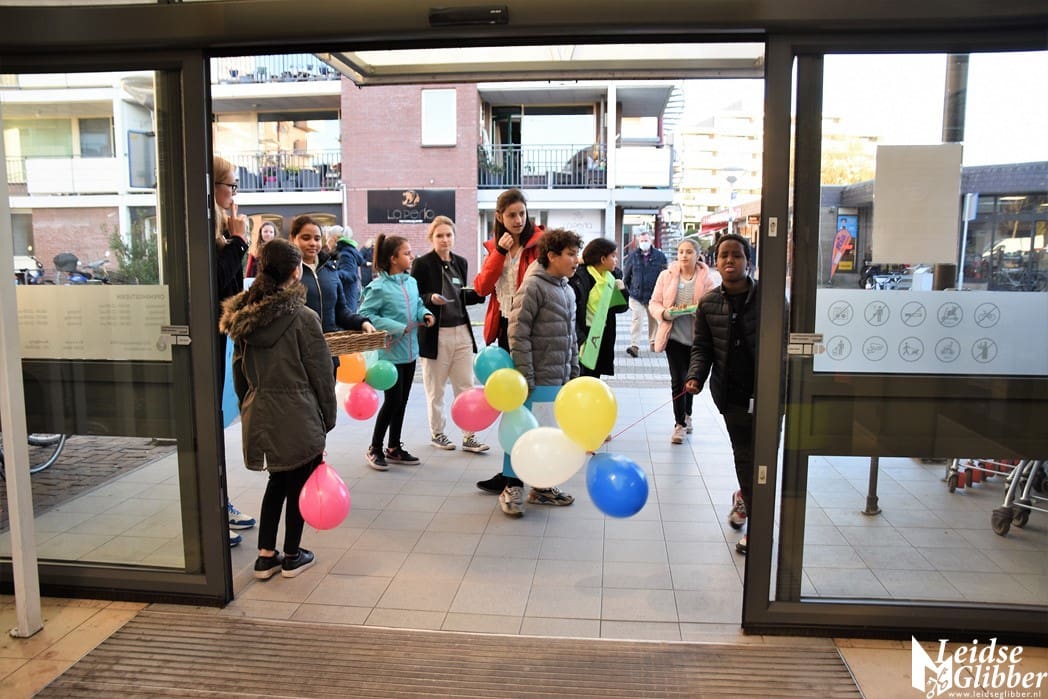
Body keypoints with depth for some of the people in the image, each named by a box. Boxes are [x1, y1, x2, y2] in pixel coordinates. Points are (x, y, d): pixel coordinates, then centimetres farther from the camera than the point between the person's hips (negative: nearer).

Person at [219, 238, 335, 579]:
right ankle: (292, 557, 23)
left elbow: (239, 371, 11)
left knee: (277, 481, 20)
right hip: (298, 417, -6)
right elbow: (321, 373, -11)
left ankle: (265, 557, 23)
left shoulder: (243, 317, 3)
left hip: (259, 414, 6)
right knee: (299, 484, 11)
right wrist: (328, 417, 0)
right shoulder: (302, 317, -15)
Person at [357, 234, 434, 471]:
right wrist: (396, 328, -20)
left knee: (402, 401, 14)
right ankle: (374, 449, 15)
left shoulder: (411, 282, 4)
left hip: (409, 351, 7)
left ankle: (394, 448, 27)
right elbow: (365, 314, -15)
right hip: (391, 352, -7)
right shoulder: (378, 287, -15)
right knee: (392, 400, -3)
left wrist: (425, 314, -4)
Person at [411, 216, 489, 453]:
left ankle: (469, 436, 13)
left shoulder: (461, 262, 10)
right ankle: (437, 433, 23)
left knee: (466, 387, 6)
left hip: (462, 332, 5)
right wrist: (431, 298, -25)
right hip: (435, 334, -5)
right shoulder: (422, 264, -7)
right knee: (436, 390, 8)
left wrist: (481, 293, 1)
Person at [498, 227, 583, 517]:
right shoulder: (533, 286, -12)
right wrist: (525, 378, -18)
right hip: (538, 380, -8)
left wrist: (574, 372, 16)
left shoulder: (567, 290, 14)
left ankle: (542, 486, 27)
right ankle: (512, 487, 14)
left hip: (560, 380, 8)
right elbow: (518, 333, -16)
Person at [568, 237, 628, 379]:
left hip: (602, 337, 7)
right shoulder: (580, 278, -15)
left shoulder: (612, 276, 7)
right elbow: (571, 314, -18)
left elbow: (620, 308, 14)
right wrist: (581, 340, -24)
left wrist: (621, 291, -5)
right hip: (585, 336, -7)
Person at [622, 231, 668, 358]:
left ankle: (653, 342, 32)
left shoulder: (659, 256, -1)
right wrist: (627, 291, 8)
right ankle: (634, 346, -14)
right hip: (636, 295, -1)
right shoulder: (633, 256, 1)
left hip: (654, 295, 1)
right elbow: (626, 275, 9)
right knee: (636, 319, -11)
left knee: (653, 319, 14)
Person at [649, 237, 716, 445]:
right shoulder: (666, 275, 0)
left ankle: (686, 415, 40)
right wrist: (665, 313, -18)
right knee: (678, 380, -5)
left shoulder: (706, 278, -3)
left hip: (696, 336, 1)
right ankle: (680, 424, 8)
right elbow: (654, 303, 3)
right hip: (674, 334, -1)